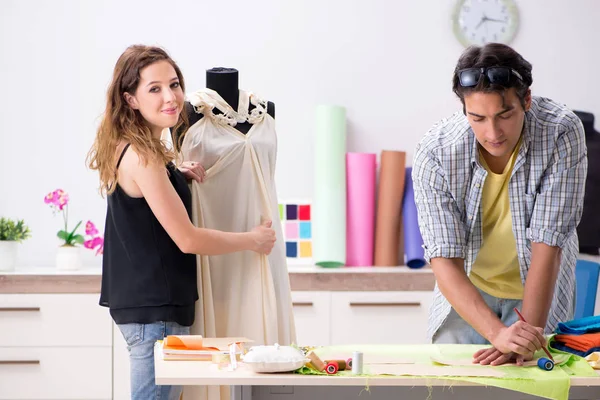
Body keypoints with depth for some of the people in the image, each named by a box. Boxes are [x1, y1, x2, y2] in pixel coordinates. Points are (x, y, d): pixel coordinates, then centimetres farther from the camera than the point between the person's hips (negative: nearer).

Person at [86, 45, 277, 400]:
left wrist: (176, 176, 9)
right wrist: (254, 240, -3)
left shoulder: (143, 150, 11)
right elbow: (188, 240, -18)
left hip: (145, 303, 10)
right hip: (154, 309, -10)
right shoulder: (141, 156, -19)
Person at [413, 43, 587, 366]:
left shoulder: (561, 134, -24)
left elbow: (547, 245, -26)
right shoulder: (434, 154, -24)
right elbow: (445, 262, -25)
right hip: (466, 294, 1)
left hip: (540, 292, -1)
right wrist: (498, 333, -39)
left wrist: (529, 330, -34)